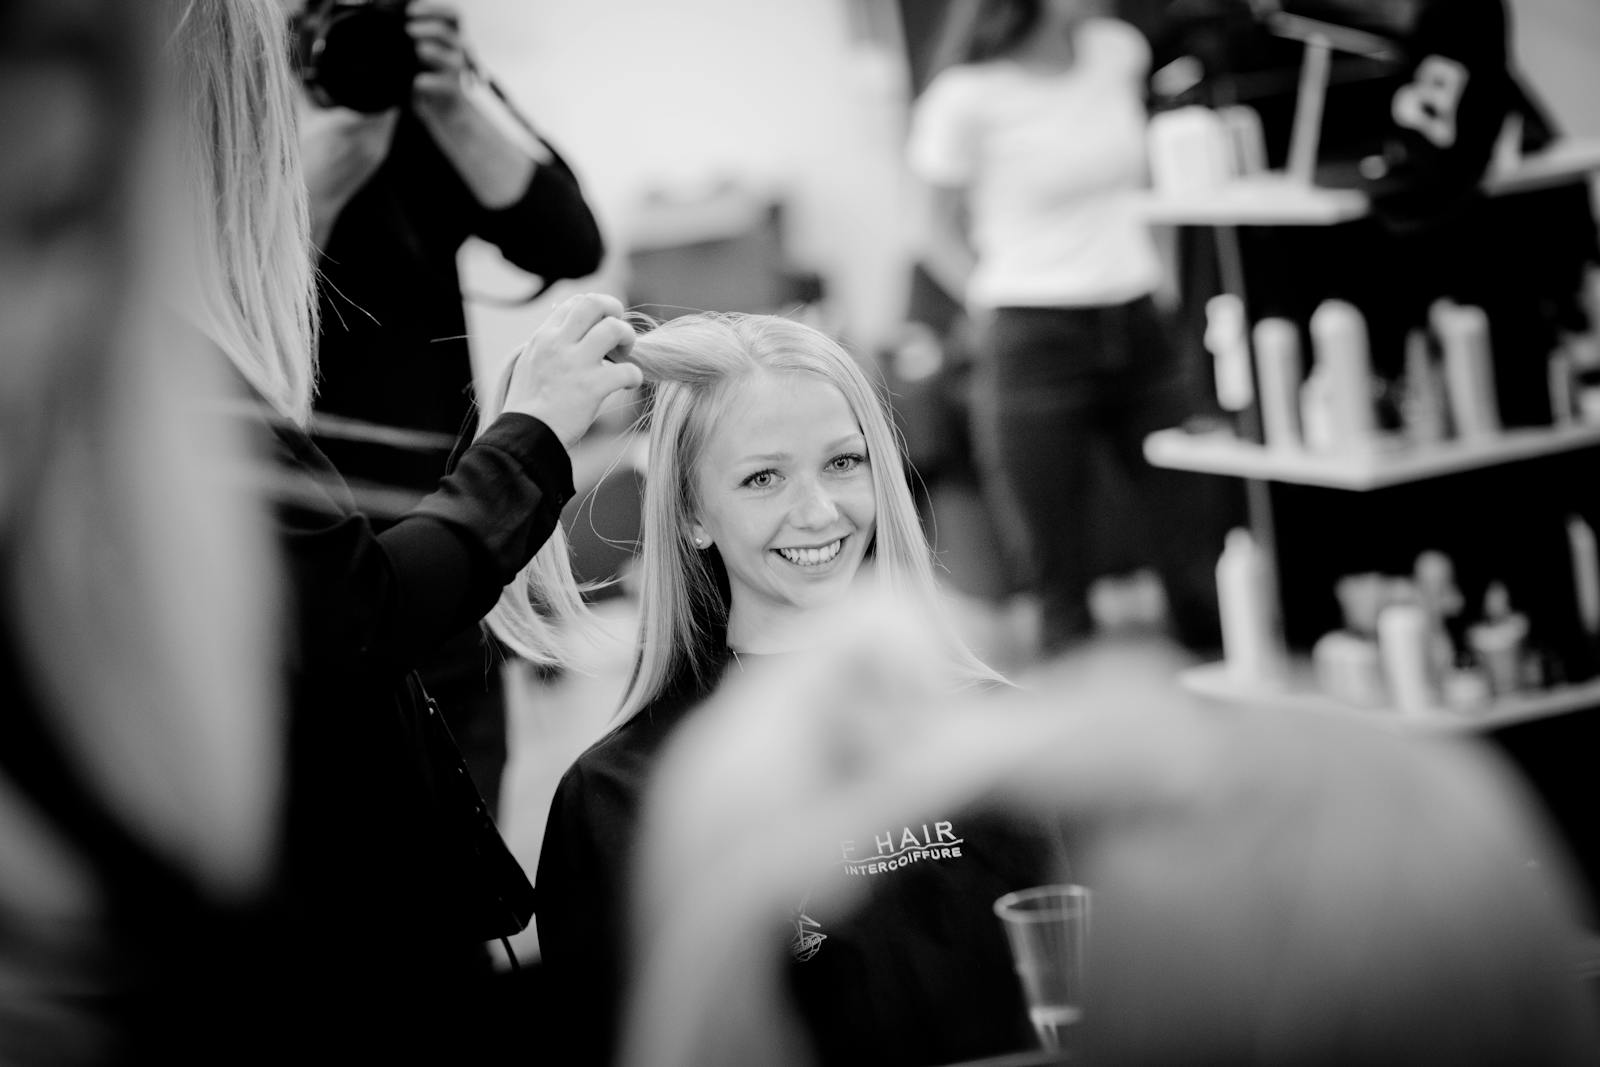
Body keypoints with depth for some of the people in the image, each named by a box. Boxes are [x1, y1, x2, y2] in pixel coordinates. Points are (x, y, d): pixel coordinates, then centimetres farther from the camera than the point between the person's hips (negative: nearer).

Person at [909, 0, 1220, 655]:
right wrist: (1000, 307, -7)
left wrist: (1153, 265, 13)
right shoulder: (968, 97, -8)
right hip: (1037, 345, -4)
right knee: (1061, 582, 0)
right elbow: (943, 238, 4)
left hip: (1138, 329, 4)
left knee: (1197, 563, 4)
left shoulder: (1118, 53, 5)